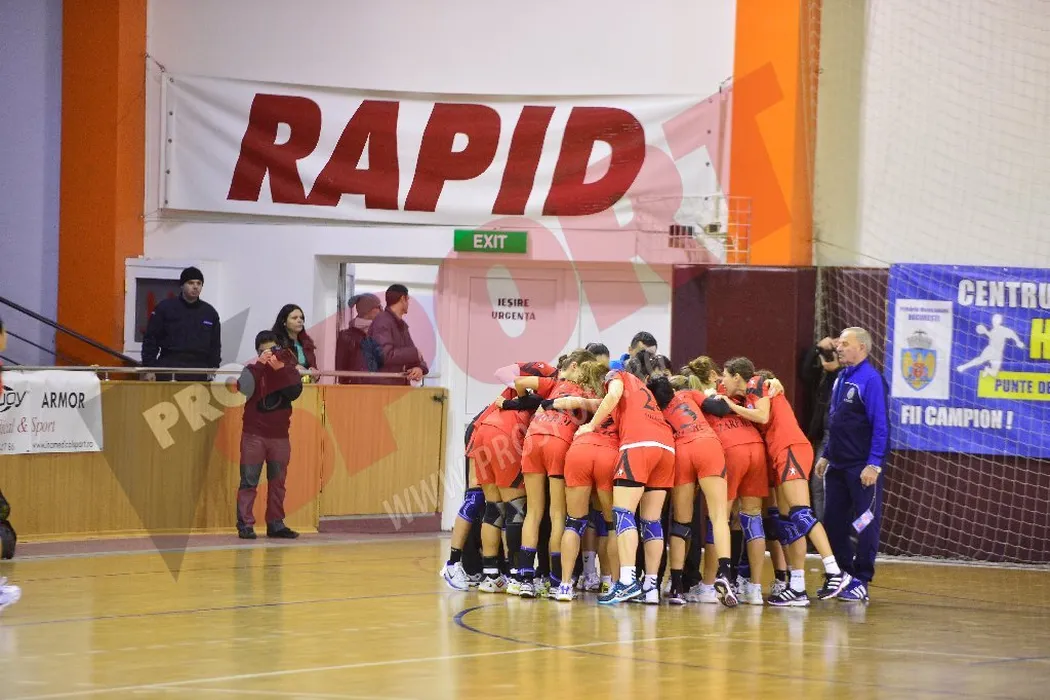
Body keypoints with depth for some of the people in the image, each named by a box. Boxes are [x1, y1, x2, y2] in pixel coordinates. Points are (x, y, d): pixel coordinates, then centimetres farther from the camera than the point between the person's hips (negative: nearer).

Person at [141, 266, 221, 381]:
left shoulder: (210, 313, 12)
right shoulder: (165, 308, 1)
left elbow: (215, 346, 17)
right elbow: (150, 340, 0)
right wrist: (149, 369, -6)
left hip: (199, 375, 4)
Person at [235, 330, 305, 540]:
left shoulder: (289, 369, 5)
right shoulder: (254, 369, -2)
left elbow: (294, 392, -12)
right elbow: (244, 389, -20)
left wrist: (280, 369, -20)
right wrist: (261, 364, -24)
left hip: (279, 435, 3)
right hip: (253, 435, -3)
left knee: (277, 482, 8)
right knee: (249, 481, -4)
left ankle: (275, 523, 14)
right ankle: (245, 524, -4)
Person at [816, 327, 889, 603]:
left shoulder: (871, 379, -13)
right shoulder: (841, 378, 12)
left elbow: (880, 425, -16)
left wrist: (873, 465, -19)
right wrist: (826, 455, 18)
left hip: (863, 469, -9)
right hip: (838, 466, 9)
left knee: (865, 524, -1)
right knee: (833, 523, 10)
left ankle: (861, 582, 4)